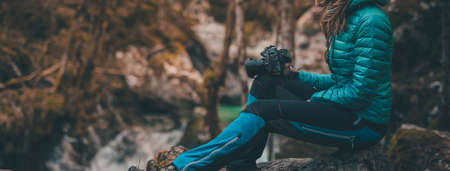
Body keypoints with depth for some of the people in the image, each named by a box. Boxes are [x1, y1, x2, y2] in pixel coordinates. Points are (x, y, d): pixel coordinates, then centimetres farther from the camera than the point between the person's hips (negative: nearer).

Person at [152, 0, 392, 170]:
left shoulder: (371, 21, -17)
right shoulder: (343, 19, 13)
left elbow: (360, 92, -22)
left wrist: (313, 100, -10)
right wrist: (294, 76, 6)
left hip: (364, 122, -9)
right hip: (346, 112, 10)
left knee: (260, 113, -18)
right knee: (264, 82, 6)